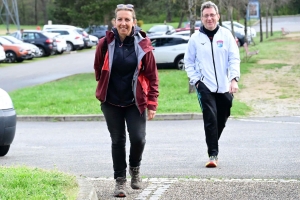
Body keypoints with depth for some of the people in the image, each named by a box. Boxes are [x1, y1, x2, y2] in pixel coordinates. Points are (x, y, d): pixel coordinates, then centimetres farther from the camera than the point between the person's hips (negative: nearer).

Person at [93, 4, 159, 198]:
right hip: (111, 102, 1)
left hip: (135, 102, -1)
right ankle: (120, 180, 15)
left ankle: (135, 168, 23)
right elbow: (98, 68, 9)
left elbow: (152, 76, -4)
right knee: (118, 141, 4)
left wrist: (152, 103, -6)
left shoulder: (143, 45, -10)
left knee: (138, 138, -8)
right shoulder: (105, 43, -8)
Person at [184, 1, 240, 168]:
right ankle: (213, 154, -12)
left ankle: (213, 147, 31)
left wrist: (234, 79, -12)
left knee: (221, 121, 10)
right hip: (205, 86, -2)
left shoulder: (226, 35, 2)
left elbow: (234, 58, 0)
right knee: (210, 119, -13)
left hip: (224, 87, 2)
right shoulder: (195, 38, 2)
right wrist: (196, 80, -3)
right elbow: (189, 62, 9)